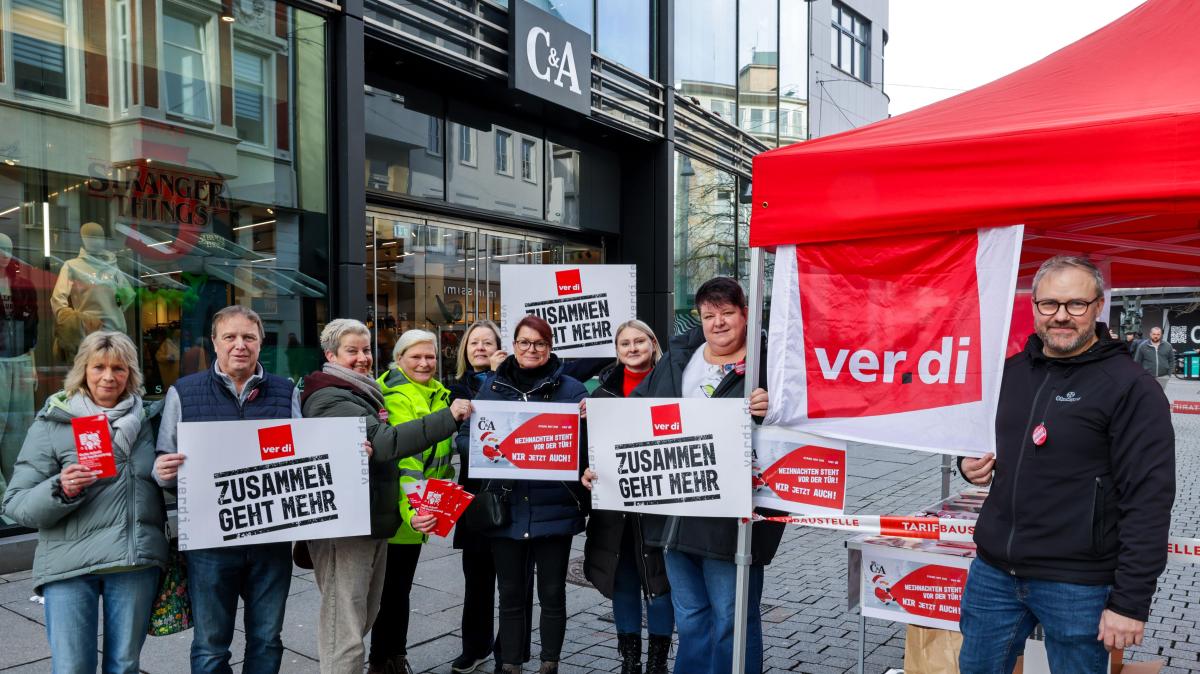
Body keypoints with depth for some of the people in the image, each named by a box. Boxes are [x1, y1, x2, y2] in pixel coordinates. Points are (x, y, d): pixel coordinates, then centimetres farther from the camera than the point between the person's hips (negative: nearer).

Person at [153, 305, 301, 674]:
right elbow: (164, 466, 5)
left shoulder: (285, 392, 6)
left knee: (266, 640, 15)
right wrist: (163, 471, -19)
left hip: (272, 538, 2)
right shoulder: (184, 393, 2)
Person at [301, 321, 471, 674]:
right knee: (345, 630, -4)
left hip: (374, 525, 10)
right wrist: (449, 417, -35)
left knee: (365, 616, 21)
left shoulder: (364, 394, 16)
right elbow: (385, 443, -31)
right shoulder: (331, 401, -16)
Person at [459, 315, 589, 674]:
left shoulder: (570, 388, 1)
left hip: (554, 508, -1)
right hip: (505, 507, 2)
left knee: (552, 594, 11)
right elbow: (465, 438, 5)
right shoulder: (492, 386, 7)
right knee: (511, 595, 13)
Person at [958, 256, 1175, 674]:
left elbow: (1148, 500, -14)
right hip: (993, 572, 5)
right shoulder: (1009, 371, 7)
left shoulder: (1130, 386, -11)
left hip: (1077, 585, -5)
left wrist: (1131, 602, -16)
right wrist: (969, 464, 0)